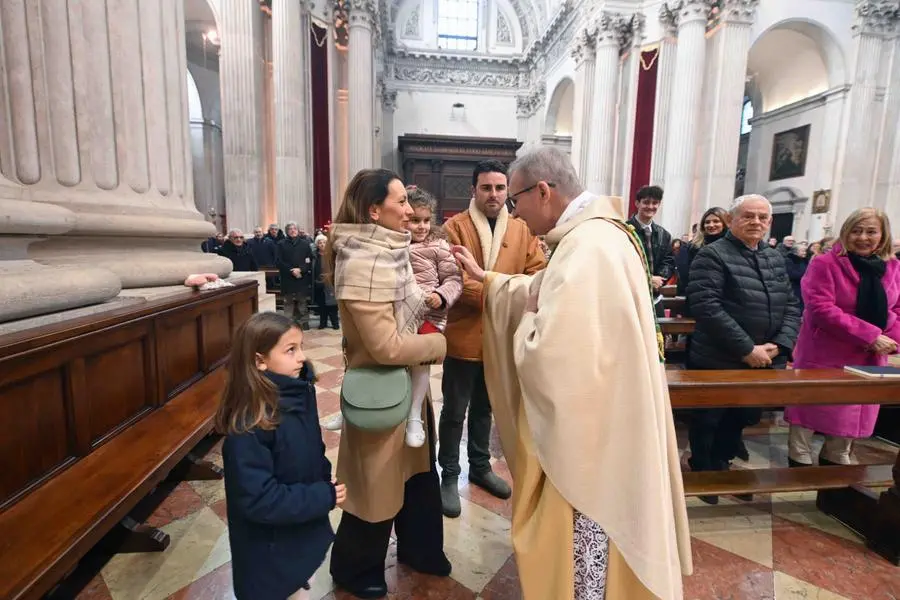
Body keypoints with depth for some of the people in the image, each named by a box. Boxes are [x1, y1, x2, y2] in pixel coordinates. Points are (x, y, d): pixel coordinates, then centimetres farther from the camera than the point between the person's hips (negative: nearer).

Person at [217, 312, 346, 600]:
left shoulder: (299, 395, -8)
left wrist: (325, 482, -8)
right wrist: (323, 497, -24)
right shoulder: (249, 426, -30)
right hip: (270, 555, -6)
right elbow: (258, 500, -29)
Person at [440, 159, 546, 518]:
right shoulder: (454, 227, -7)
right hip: (464, 335, -4)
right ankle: (449, 476, 27)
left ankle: (480, 466, 40)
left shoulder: (521, 230, 5)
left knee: (484, 407, 21)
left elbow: (538, 274, 0)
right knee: (454, 411, 9)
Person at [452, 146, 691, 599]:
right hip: (602, 415, 11)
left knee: (581, 544, 12)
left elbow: (550, 356, -32)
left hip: (592, 429, -10)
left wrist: (527, 322, -12)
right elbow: (543, 292, 18)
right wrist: (485, 278, 18)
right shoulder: (593, 233, 6)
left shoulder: (585, 250, -28)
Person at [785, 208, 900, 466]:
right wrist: (870, 336, -22)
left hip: (868, 363, 6)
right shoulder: (824, 264, -10)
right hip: (822, 360, -5)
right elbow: (821, 309, -19)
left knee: (846, 428, 19)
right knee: (805, 424, 3)